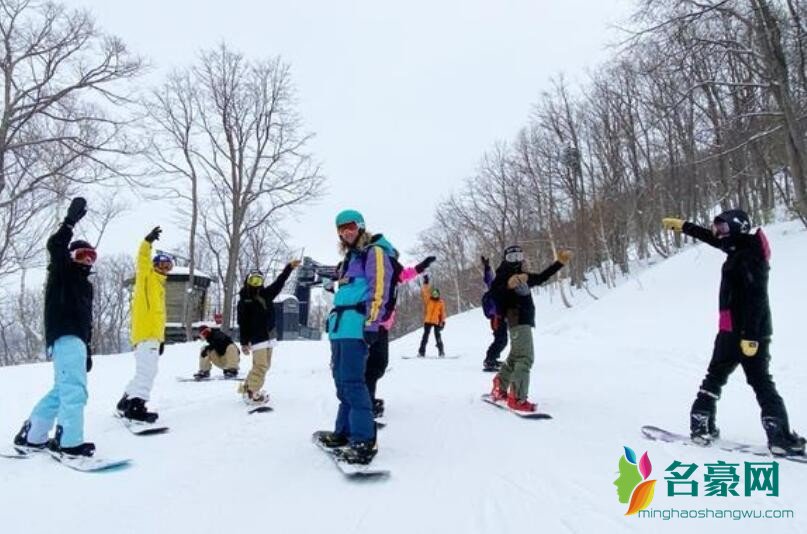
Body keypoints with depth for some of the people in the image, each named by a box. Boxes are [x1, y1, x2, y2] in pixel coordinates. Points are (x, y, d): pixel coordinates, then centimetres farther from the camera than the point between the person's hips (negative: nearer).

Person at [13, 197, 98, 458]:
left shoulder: (85, 285, 27)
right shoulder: (61, 272, 6)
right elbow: (54, 246, -16)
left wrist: (87, 350, 27)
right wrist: (71, 220, -21)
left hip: (76, 339, 9)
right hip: (65, 336, -9)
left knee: (62, 390, 12)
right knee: (75, 390, -16)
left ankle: (30, 437, 20)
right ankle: (70, 443, -15)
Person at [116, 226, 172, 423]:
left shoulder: (159, 285, 26)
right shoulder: (146, 276, 5)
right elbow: (143, 259, -14)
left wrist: (161, 338, 25)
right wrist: (148, 241, -27)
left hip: (152, 334, 9)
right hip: (145, 334, -9)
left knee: (144, 372, 16)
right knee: (147, 371, -18)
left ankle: (126, 403, 27)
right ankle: (136, 406, -22)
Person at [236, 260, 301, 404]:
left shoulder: (266, 294, 11)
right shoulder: (244, 302, -5)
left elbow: (279, 282, 17)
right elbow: (243, 324, -8)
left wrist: (289, 267, 14)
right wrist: (244, 342, -12)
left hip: (269, 337, 7)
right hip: (257, 339, -7)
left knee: (264, 366, 10)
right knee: (261, 366, -13)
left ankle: (247, 387, 21)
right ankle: (251, 393, -7)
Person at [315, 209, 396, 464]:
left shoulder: (375, 252, -2)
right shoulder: (350, 257, 26)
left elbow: (379, 289, -13)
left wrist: (371, 323, -21)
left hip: (357, 324, -10)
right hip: (341, 325, 10)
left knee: (352, 380, -15)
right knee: (342, 379, 12)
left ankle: (364, 440, -13)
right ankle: (345, 431, 23)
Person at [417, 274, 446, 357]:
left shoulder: (441, 302, 6)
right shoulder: (428, 299, 6)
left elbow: (443, 312, 7)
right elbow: (424, 293, -3)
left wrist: (443, 322, 0)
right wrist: (426, 284, -11)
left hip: (437, 322, -1)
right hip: (428, 321, 1)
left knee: (438, 336, -2)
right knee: (425, 336, 1)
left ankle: (441, 352, 7)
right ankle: (421, 352, 3)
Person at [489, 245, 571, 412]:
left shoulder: (523, 275, 20)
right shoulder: (504, 274, -4)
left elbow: (541, 277, 31)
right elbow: (494, 292, -20)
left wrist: (560, 263, 31)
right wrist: (508, 284, -39)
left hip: (526, 320, 10)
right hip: (518, 320, -10)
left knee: (516, 357, 19)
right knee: (525, 358, -17)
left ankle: (500, 389, 34)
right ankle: (517, 399, -18)